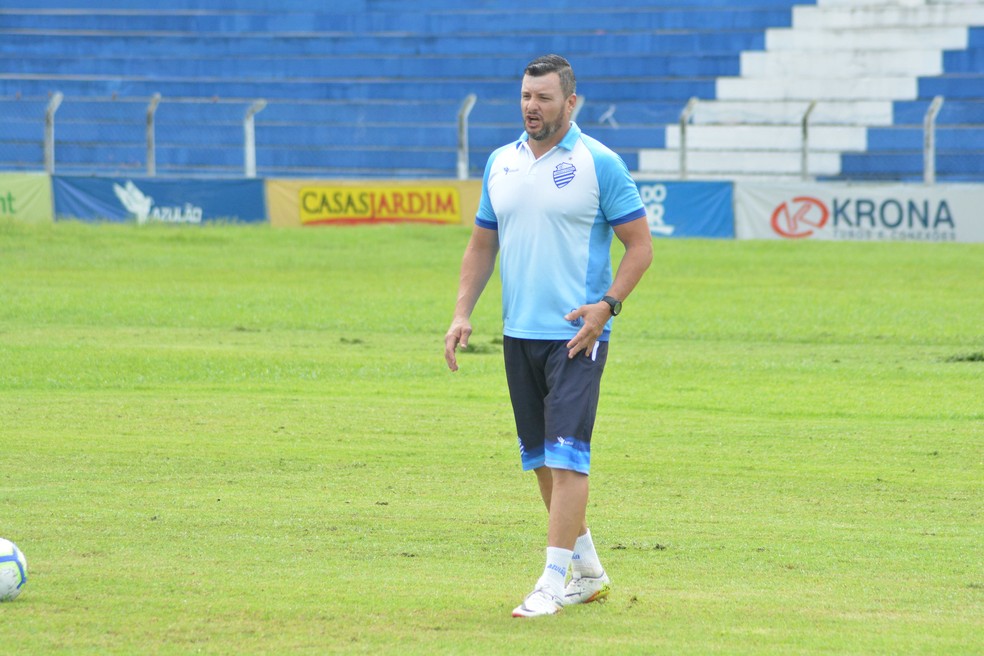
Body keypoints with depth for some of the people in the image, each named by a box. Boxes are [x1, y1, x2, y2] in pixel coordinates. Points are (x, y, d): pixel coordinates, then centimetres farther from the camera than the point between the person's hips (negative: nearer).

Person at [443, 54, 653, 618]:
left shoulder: (599, 164, -6)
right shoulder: (501, 163, 10)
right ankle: (588, 571, 22)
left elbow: (640, 245, -4)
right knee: (541, 459, 10)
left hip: (577, 333, -6)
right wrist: (463, 313, 6)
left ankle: (552, 581, -14)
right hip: (519, 333, 6)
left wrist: (607, 304, -16)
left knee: (565, 454, -13)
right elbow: (483, 245, 18)